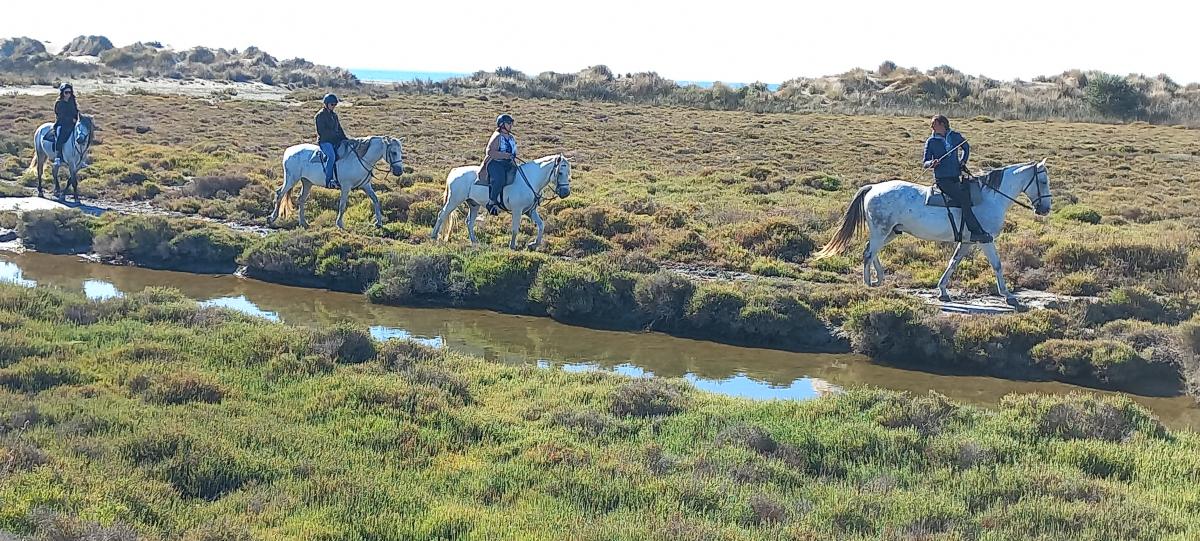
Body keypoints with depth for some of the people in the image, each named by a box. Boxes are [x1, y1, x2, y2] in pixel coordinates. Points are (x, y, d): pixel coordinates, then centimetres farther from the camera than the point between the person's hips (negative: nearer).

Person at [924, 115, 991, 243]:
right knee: (964, 199, -21)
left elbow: (966, 147, 27)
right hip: (942, 179, -4)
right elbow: (925, 163, 2)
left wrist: (963, 161, 13)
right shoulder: (931, 142, 1)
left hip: (956, 177, 5)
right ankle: (976, 232, -20)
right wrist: (931, 163, -20)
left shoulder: (955, 136, 8)